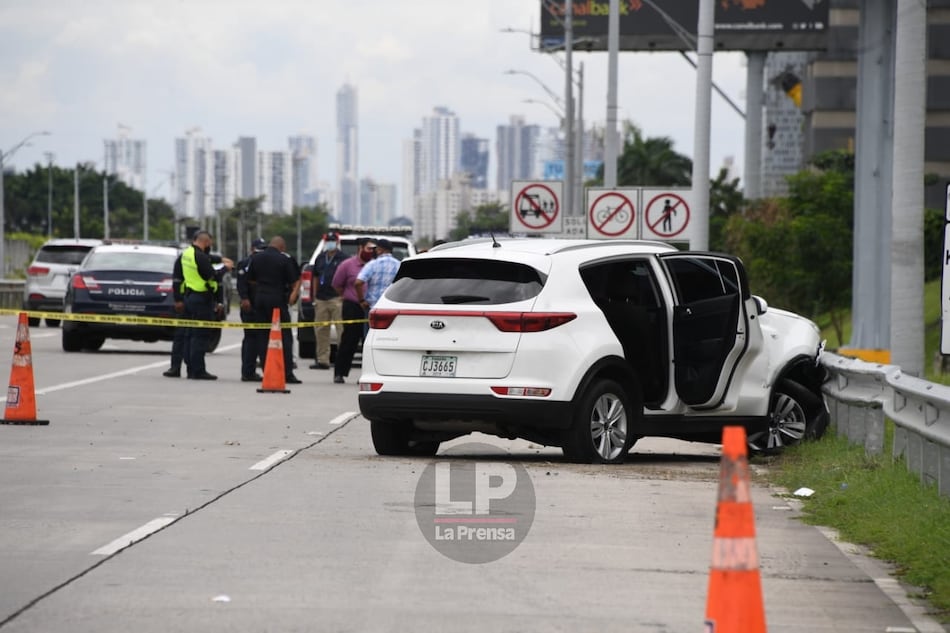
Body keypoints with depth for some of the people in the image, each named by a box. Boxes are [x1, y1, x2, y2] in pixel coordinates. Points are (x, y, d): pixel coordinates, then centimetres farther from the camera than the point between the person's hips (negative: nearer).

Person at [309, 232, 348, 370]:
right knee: (320, 330, 7)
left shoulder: (343, 258, -1)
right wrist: (315, 297, 16)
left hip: (337, 298, -6)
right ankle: (322, 360, 12)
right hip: (321, 299, 6)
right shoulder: (320, 259, 18)